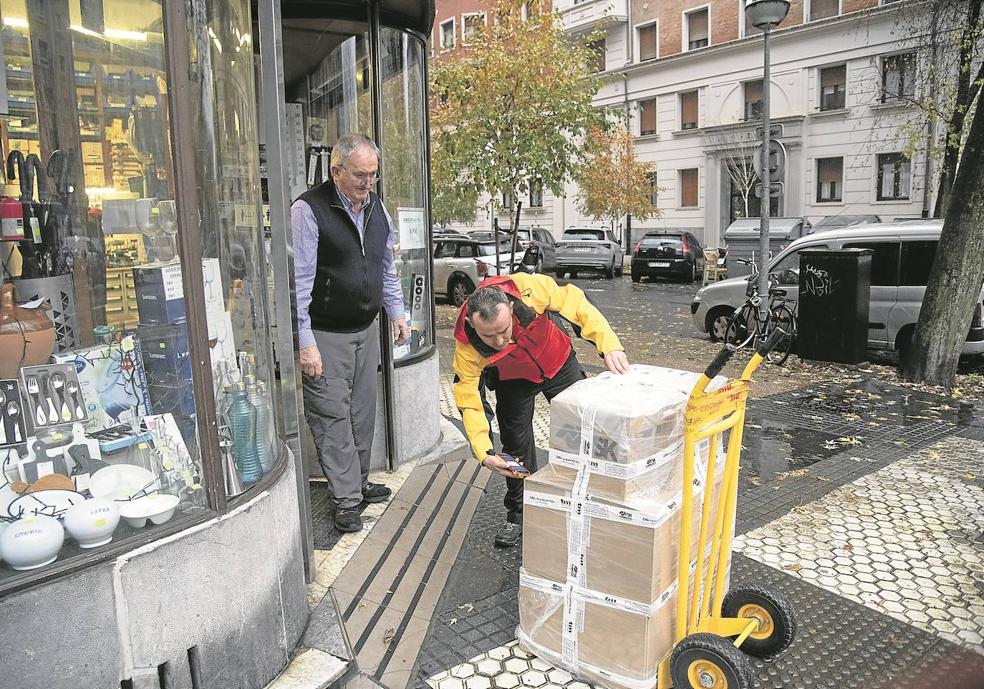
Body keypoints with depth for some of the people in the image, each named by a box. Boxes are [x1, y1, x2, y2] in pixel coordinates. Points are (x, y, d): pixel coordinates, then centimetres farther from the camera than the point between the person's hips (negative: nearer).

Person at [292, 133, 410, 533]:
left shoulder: (376, 207, 8)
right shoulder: (309, 210, -15)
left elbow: (387, 267, 19)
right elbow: (299, 280, -17)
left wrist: (397, 313, 15)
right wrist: (305, 343, -19)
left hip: (366, 330, 7)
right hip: (326, 335, -7)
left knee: (362, 413, 16)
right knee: (333, 417, 0)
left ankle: (358, 482, 32)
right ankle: (346, 500, 11)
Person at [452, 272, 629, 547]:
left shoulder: (527, 289, -40)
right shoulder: (467, 344, -35)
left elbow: (576, 305, -27)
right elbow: (468, 400, -28)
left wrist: (609, 345, -38)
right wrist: (484, 453, -37)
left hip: (559, 365, 1)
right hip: (513, 380, -1)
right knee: (516, 445, 1)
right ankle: (518, 514, 24)